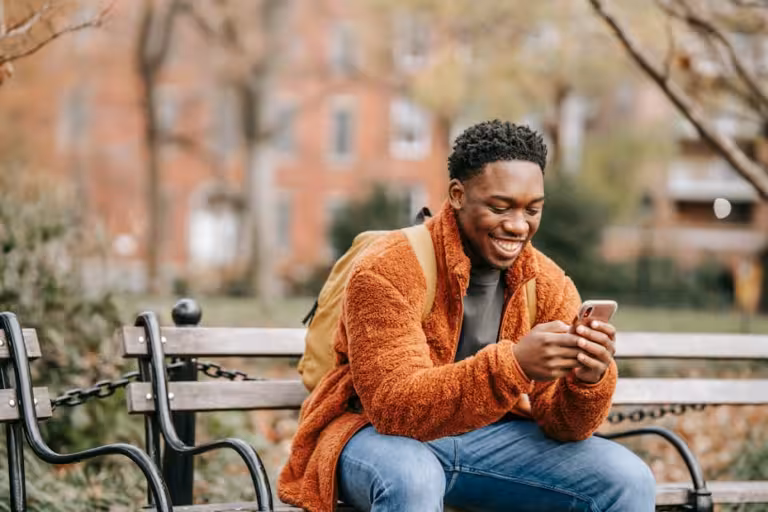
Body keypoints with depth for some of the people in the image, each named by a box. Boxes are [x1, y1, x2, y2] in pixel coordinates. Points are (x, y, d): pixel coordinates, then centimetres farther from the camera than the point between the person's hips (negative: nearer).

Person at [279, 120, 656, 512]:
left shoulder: (549, 285, -5)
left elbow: (559, 424, -6)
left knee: (628, 480, -12)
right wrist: (512, 365, -42)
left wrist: (589, 380, -31)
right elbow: (395, 407, -29)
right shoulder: (388, 271, -20)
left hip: (489, 439, 5)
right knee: (412, 477, -38)